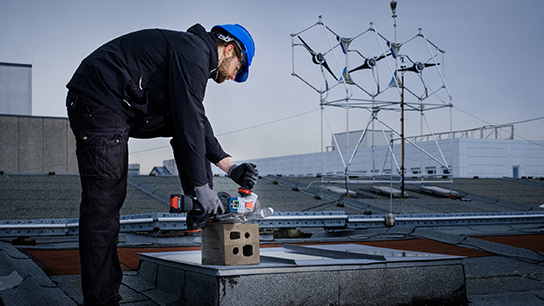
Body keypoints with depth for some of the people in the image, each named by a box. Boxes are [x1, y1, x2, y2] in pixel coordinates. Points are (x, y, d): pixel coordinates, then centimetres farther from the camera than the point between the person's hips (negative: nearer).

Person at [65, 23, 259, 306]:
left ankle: (203, 213, 15)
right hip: (98, 105, -11)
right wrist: (201, 185, -14)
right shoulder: (194, 50, -11)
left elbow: (197, 122, 22)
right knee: (105, 201, -10)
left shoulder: (192, 53, 20)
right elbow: (188, 122, -17)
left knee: (195, 124, 15)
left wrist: (230, 167, 14)